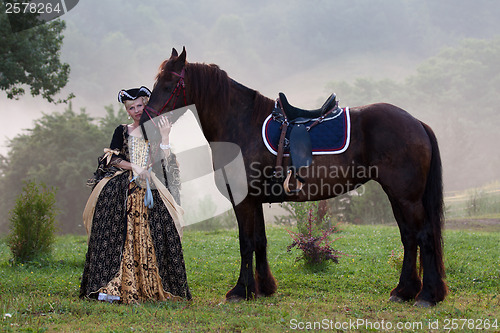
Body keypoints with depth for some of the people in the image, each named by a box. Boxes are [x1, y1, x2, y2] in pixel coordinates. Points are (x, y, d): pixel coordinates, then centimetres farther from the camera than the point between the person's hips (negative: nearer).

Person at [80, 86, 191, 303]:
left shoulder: (155, 131, 13)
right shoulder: (122, 132, 13)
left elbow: (165, 163, 2)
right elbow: (112, 159, 4)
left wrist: (165, 137, -6)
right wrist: (134, 167, -9)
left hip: (150, 192, 0)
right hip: (121, 191, 0)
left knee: (148, 239, -8)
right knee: (120, 236, -10)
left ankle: (151, 288, -5)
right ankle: (112, 288, -14)